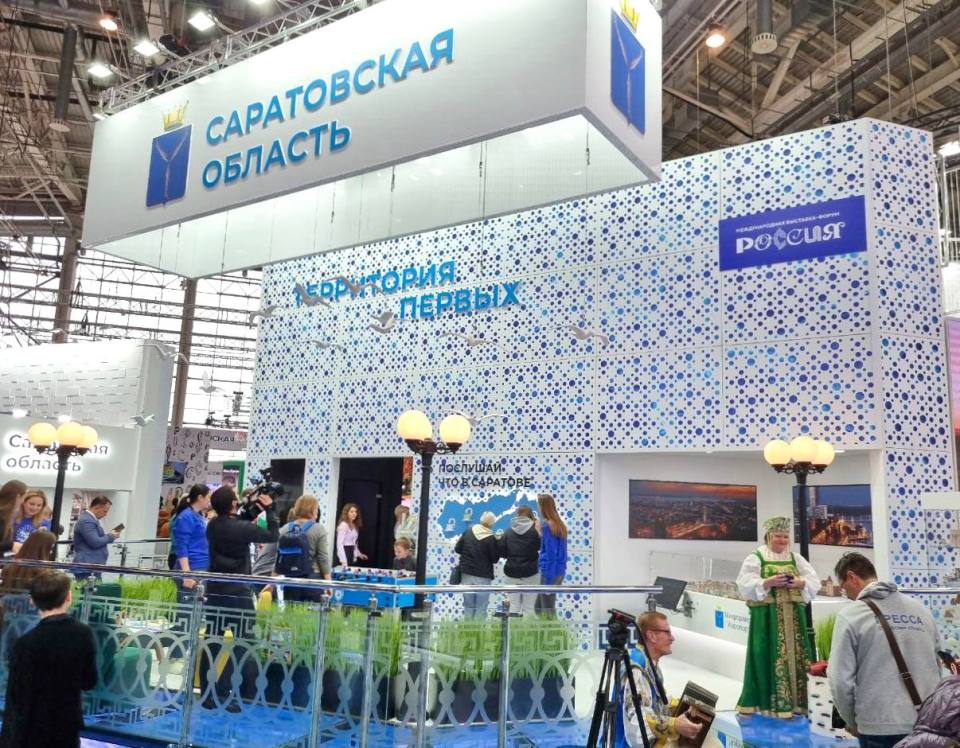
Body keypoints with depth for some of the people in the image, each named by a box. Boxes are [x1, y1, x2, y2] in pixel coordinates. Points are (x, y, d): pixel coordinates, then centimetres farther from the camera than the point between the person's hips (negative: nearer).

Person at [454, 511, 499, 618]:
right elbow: (495, 559, -9)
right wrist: (497, 545, 4)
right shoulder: (491, 538, -16)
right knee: (481, 607, 3)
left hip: (466, 574, 5)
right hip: (483, 577, -5)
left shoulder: (468, 532, 0)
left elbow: (457, 549, 6)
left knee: (468, 605, 14)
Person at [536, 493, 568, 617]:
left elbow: (550, 554, -18)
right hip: (560, 571, 9)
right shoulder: (560, 525, 10)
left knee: (548, 611, 0)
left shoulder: (547, 526, -15)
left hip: (550, 572, -9)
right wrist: (540, 533, 15)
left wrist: (548, 581, -18)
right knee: (538, 607, 18)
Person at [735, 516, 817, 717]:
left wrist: (800, 583, -13)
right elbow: (745, 585, -9)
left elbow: (814, 582, 7)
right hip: (767, 616, -4)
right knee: (769, 658, -6)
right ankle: (768, 703, 1)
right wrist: (769, 582, -21)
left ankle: (796, 701, 11)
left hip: (794, 616, 4)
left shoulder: (796, 559, 13)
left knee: (796, 656, 3)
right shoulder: (755, 558, 0)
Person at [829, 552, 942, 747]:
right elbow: (936, 667, 13)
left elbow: (841, 681, -12)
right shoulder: (921, 610, 6)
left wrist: (852, 721, 4)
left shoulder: (850, 615, -10)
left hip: (880, 727, -5)